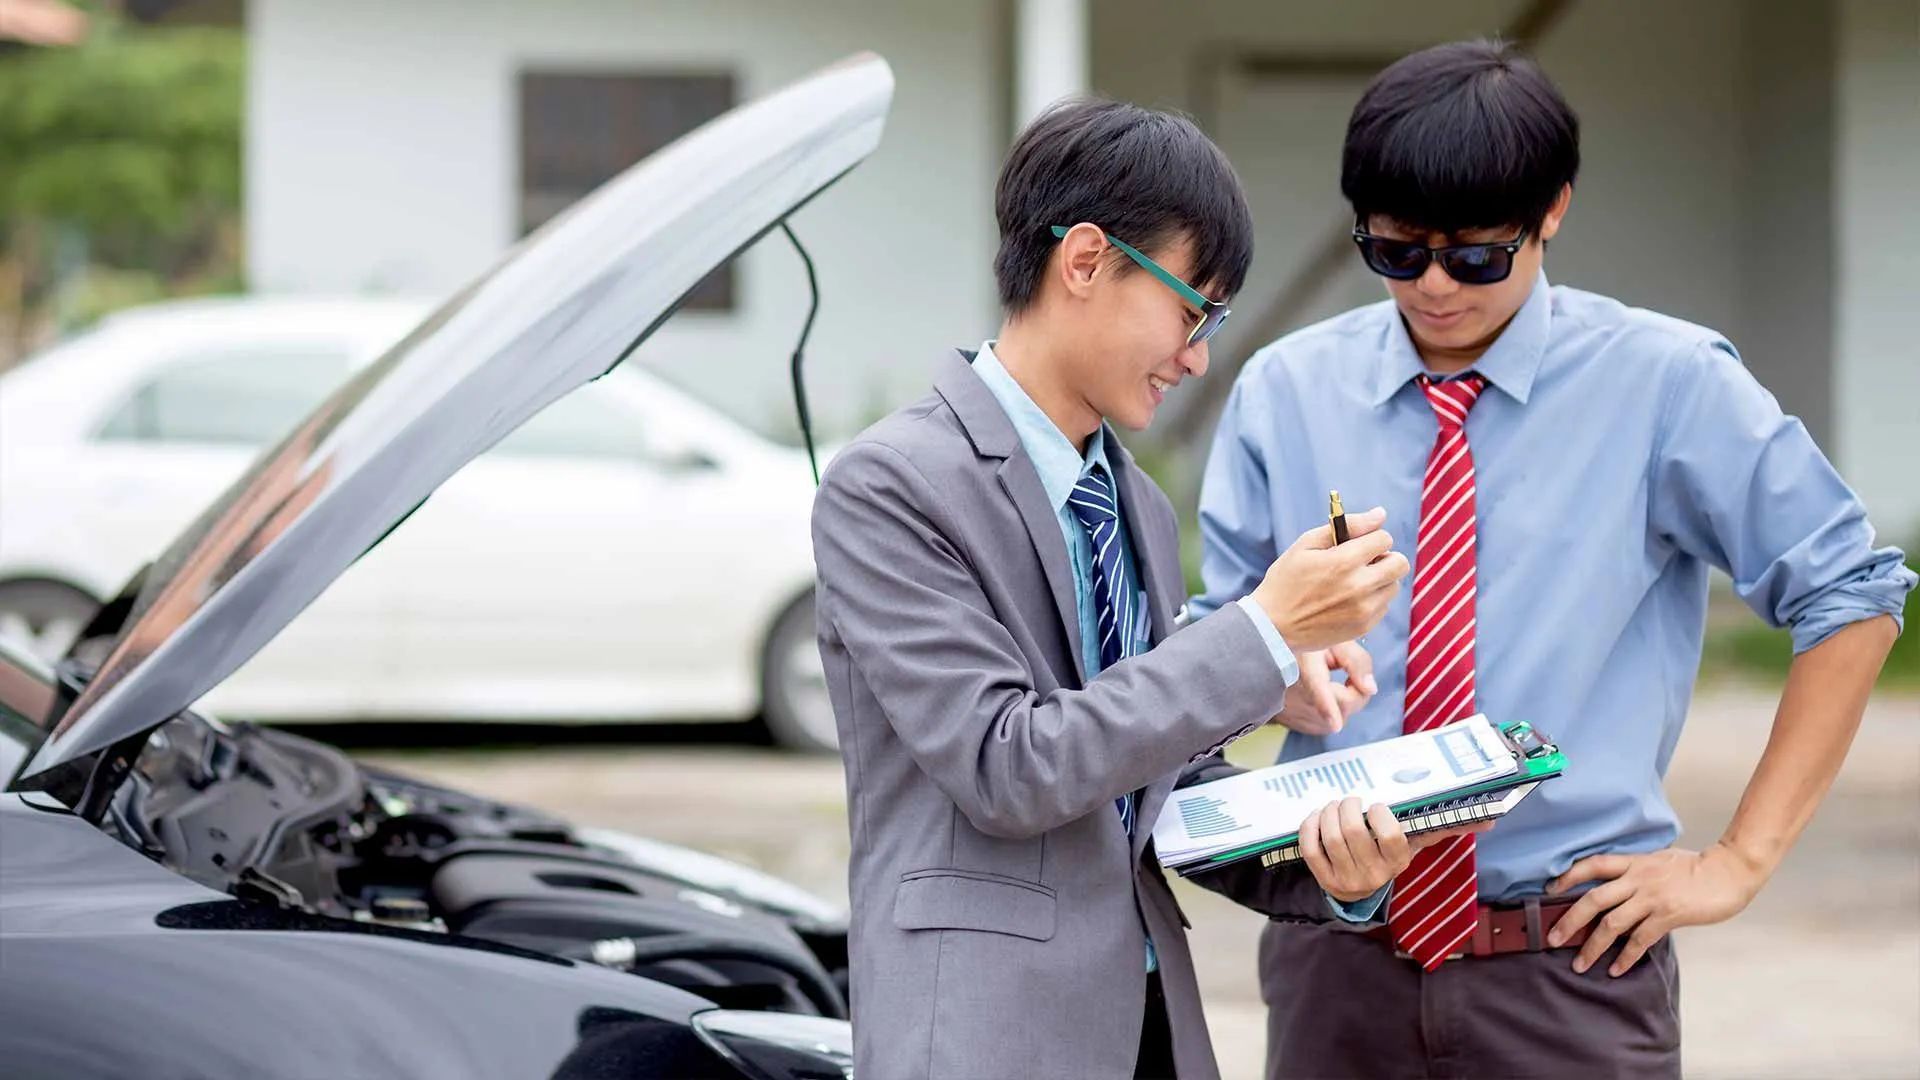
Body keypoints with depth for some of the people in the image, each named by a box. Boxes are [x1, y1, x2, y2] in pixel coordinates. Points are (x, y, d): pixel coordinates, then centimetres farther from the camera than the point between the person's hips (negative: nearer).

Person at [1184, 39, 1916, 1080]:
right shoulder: (1285, 390, 4)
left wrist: (1741, 858, -3)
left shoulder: (1667, 385, -3)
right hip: (1336, 968, 2)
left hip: (1573, 968, -2)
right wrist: (1276, 665, -18)